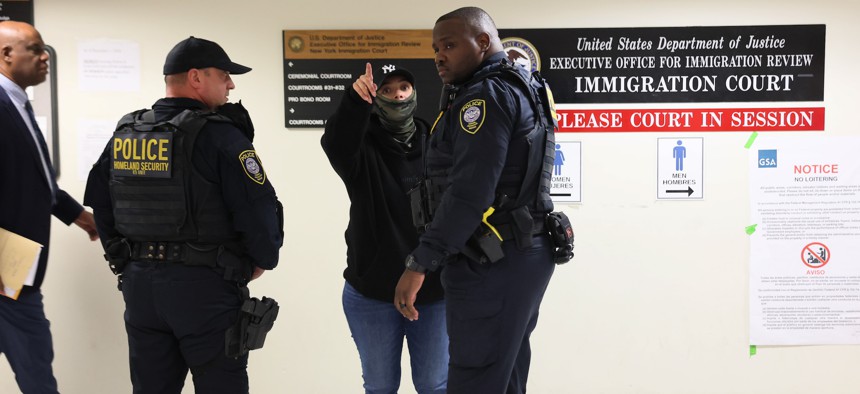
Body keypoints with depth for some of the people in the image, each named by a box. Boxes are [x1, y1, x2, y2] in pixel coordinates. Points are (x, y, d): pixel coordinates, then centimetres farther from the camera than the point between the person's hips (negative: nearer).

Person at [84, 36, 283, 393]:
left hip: (138, 284, 7)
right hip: (205, 287, -6)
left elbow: (100, 204, 14)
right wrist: (263, 260, -1)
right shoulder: (219, 135, -14)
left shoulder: (124, 134, 7)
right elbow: (259, 209, -18)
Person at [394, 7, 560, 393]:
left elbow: (469, 192, -24)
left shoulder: (487, 94, -13)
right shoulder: (519, 88, 18)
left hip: (491, 266, -10)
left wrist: (418, 263, -24)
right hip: (523, 256, 11)